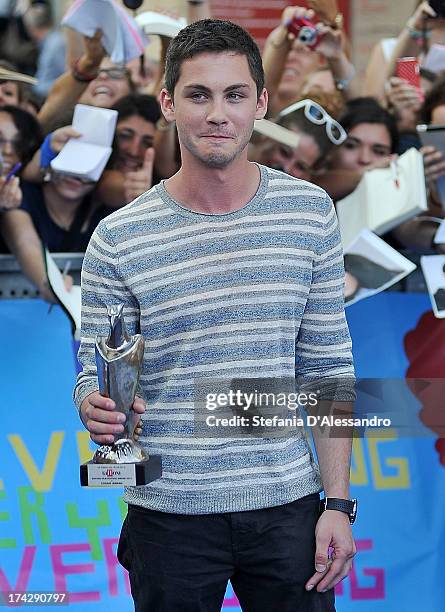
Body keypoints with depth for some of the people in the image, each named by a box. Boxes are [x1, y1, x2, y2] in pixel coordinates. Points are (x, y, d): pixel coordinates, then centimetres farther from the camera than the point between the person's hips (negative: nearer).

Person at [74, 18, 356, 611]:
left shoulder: (310, 212, 2)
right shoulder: (118, 238, -5)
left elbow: (329, 366, 4)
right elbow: (95, 376, 1)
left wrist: (338, 501, 0)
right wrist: (96, 409, -23)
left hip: (286, 509, 1)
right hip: (169, 516, -1)